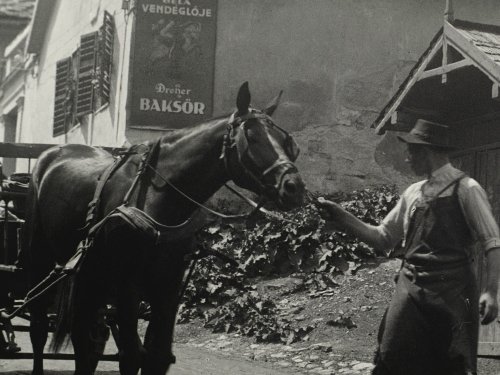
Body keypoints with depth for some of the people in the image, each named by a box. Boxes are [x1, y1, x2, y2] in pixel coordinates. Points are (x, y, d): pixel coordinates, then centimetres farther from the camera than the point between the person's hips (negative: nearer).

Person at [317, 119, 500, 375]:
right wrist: (343, 219, 7)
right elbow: (383, 238, 19)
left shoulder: (465, 189, -5)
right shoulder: (413, 194, 14)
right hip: (410, 289, 5)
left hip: (451, 294, -5)